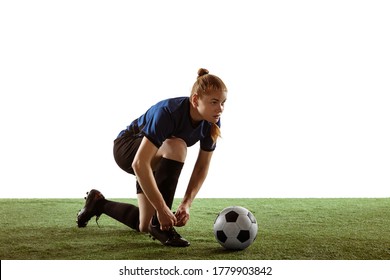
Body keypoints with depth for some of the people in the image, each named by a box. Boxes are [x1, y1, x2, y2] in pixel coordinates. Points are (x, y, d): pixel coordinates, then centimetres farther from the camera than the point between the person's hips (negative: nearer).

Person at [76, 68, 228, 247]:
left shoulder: (212, 123, -20)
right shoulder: (168, 112, -38)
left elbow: (201, 167, -10)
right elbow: (139, 163, -44)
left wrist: (186, 203, -23)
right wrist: (161, 208, -46)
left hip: (157, 159, 7)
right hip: (128, 148, -6)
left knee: (144, 226, 8)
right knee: (177, 146, -39)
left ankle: (99, 203, 34)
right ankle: (159, 224, -29)